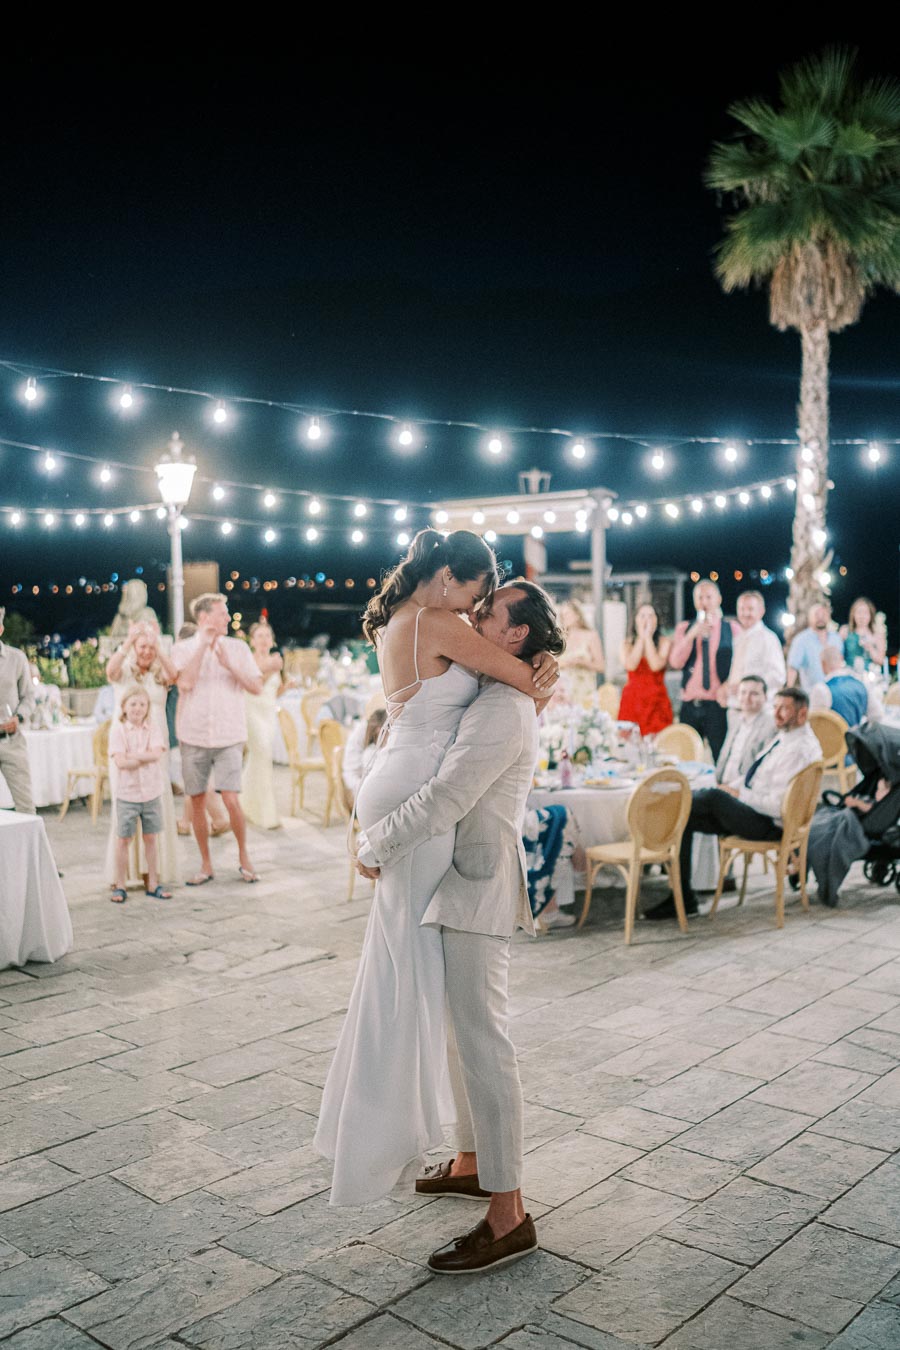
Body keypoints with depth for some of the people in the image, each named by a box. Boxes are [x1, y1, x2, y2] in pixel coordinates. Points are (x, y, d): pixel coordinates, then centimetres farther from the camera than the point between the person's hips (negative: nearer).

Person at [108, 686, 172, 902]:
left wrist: (132, 755, -18)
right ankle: (120, 886, 14)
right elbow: (120, 762, -17)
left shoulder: (152, 729, 2)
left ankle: (153, 884, 20)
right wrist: (146, 757, -14)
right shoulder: (118, 729, -6)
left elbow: (156, 754, -15)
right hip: (126, 793, -2)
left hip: (151, 792, 2)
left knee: (150, 837, 11)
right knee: (123, 839, 4)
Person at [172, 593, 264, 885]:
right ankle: (206, 866, 19)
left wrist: (230, 666, -13)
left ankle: (243, 857, 13)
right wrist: (203, 644, -15)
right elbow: (185, 683, -15)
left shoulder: (238, 648, 5)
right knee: (197, 802, 5)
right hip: (194, 738, 1)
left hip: (229, 738, -1)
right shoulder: (183, 649, 3)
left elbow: (257, 687, 0)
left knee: (232, 801, -9)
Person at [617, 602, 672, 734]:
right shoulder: (627, 643, 8)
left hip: (656, 701, -1)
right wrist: (641, 637, -3)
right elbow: (630, 665, -11)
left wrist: (648, 637, -5)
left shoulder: (664, 642, 4)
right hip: (633, 699, 1)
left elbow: (656, 666, -13)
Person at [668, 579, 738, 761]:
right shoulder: (684, 629, 11)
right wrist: (692, 635, -12)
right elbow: (675, 662, -2)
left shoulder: (732, 629, 6)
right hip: (690, 704, 2)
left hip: (719, 704, -2)